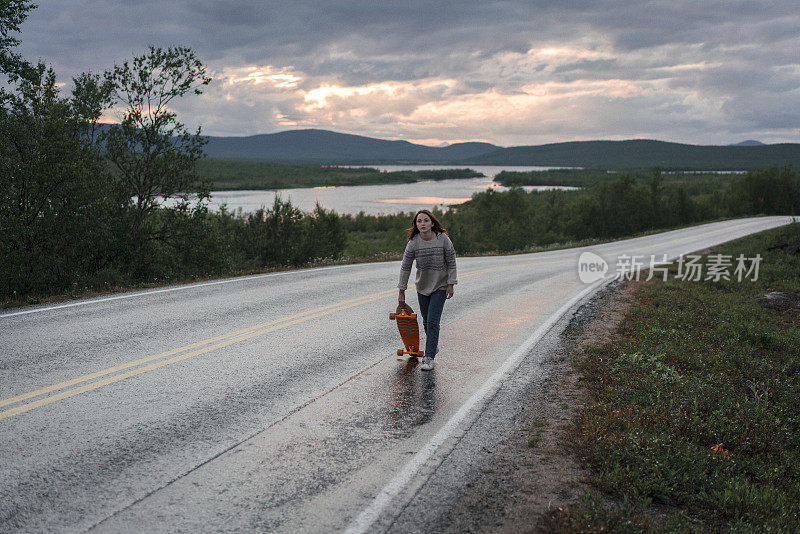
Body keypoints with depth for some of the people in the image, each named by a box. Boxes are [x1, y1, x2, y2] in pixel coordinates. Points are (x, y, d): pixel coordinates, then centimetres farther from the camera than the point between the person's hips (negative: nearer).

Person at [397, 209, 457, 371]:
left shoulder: (443, 239, -16)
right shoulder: (413, 243, -12)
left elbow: (451, 263, -6)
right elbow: (405, 268, -5)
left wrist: (451, 284, -9)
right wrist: (401, 291, -3)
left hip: (440, 286, -3)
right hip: (422, 287, 3)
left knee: (433, 322, -10)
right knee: (426, 321, 14)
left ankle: (429, 357, -3)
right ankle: (433, 347, 39)